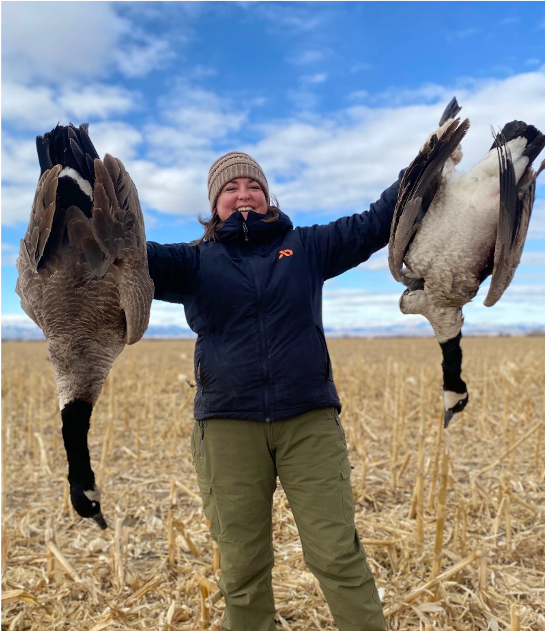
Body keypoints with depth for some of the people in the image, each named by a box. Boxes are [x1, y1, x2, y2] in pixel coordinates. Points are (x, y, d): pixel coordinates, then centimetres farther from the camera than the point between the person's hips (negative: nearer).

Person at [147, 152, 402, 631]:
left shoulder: (305, 246, 10)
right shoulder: (195, 260, 9)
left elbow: (374, 224, 8)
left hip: (310, 420, 0)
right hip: (228, 425, 1)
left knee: (338, 554, 2)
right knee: (241, 567, 10)